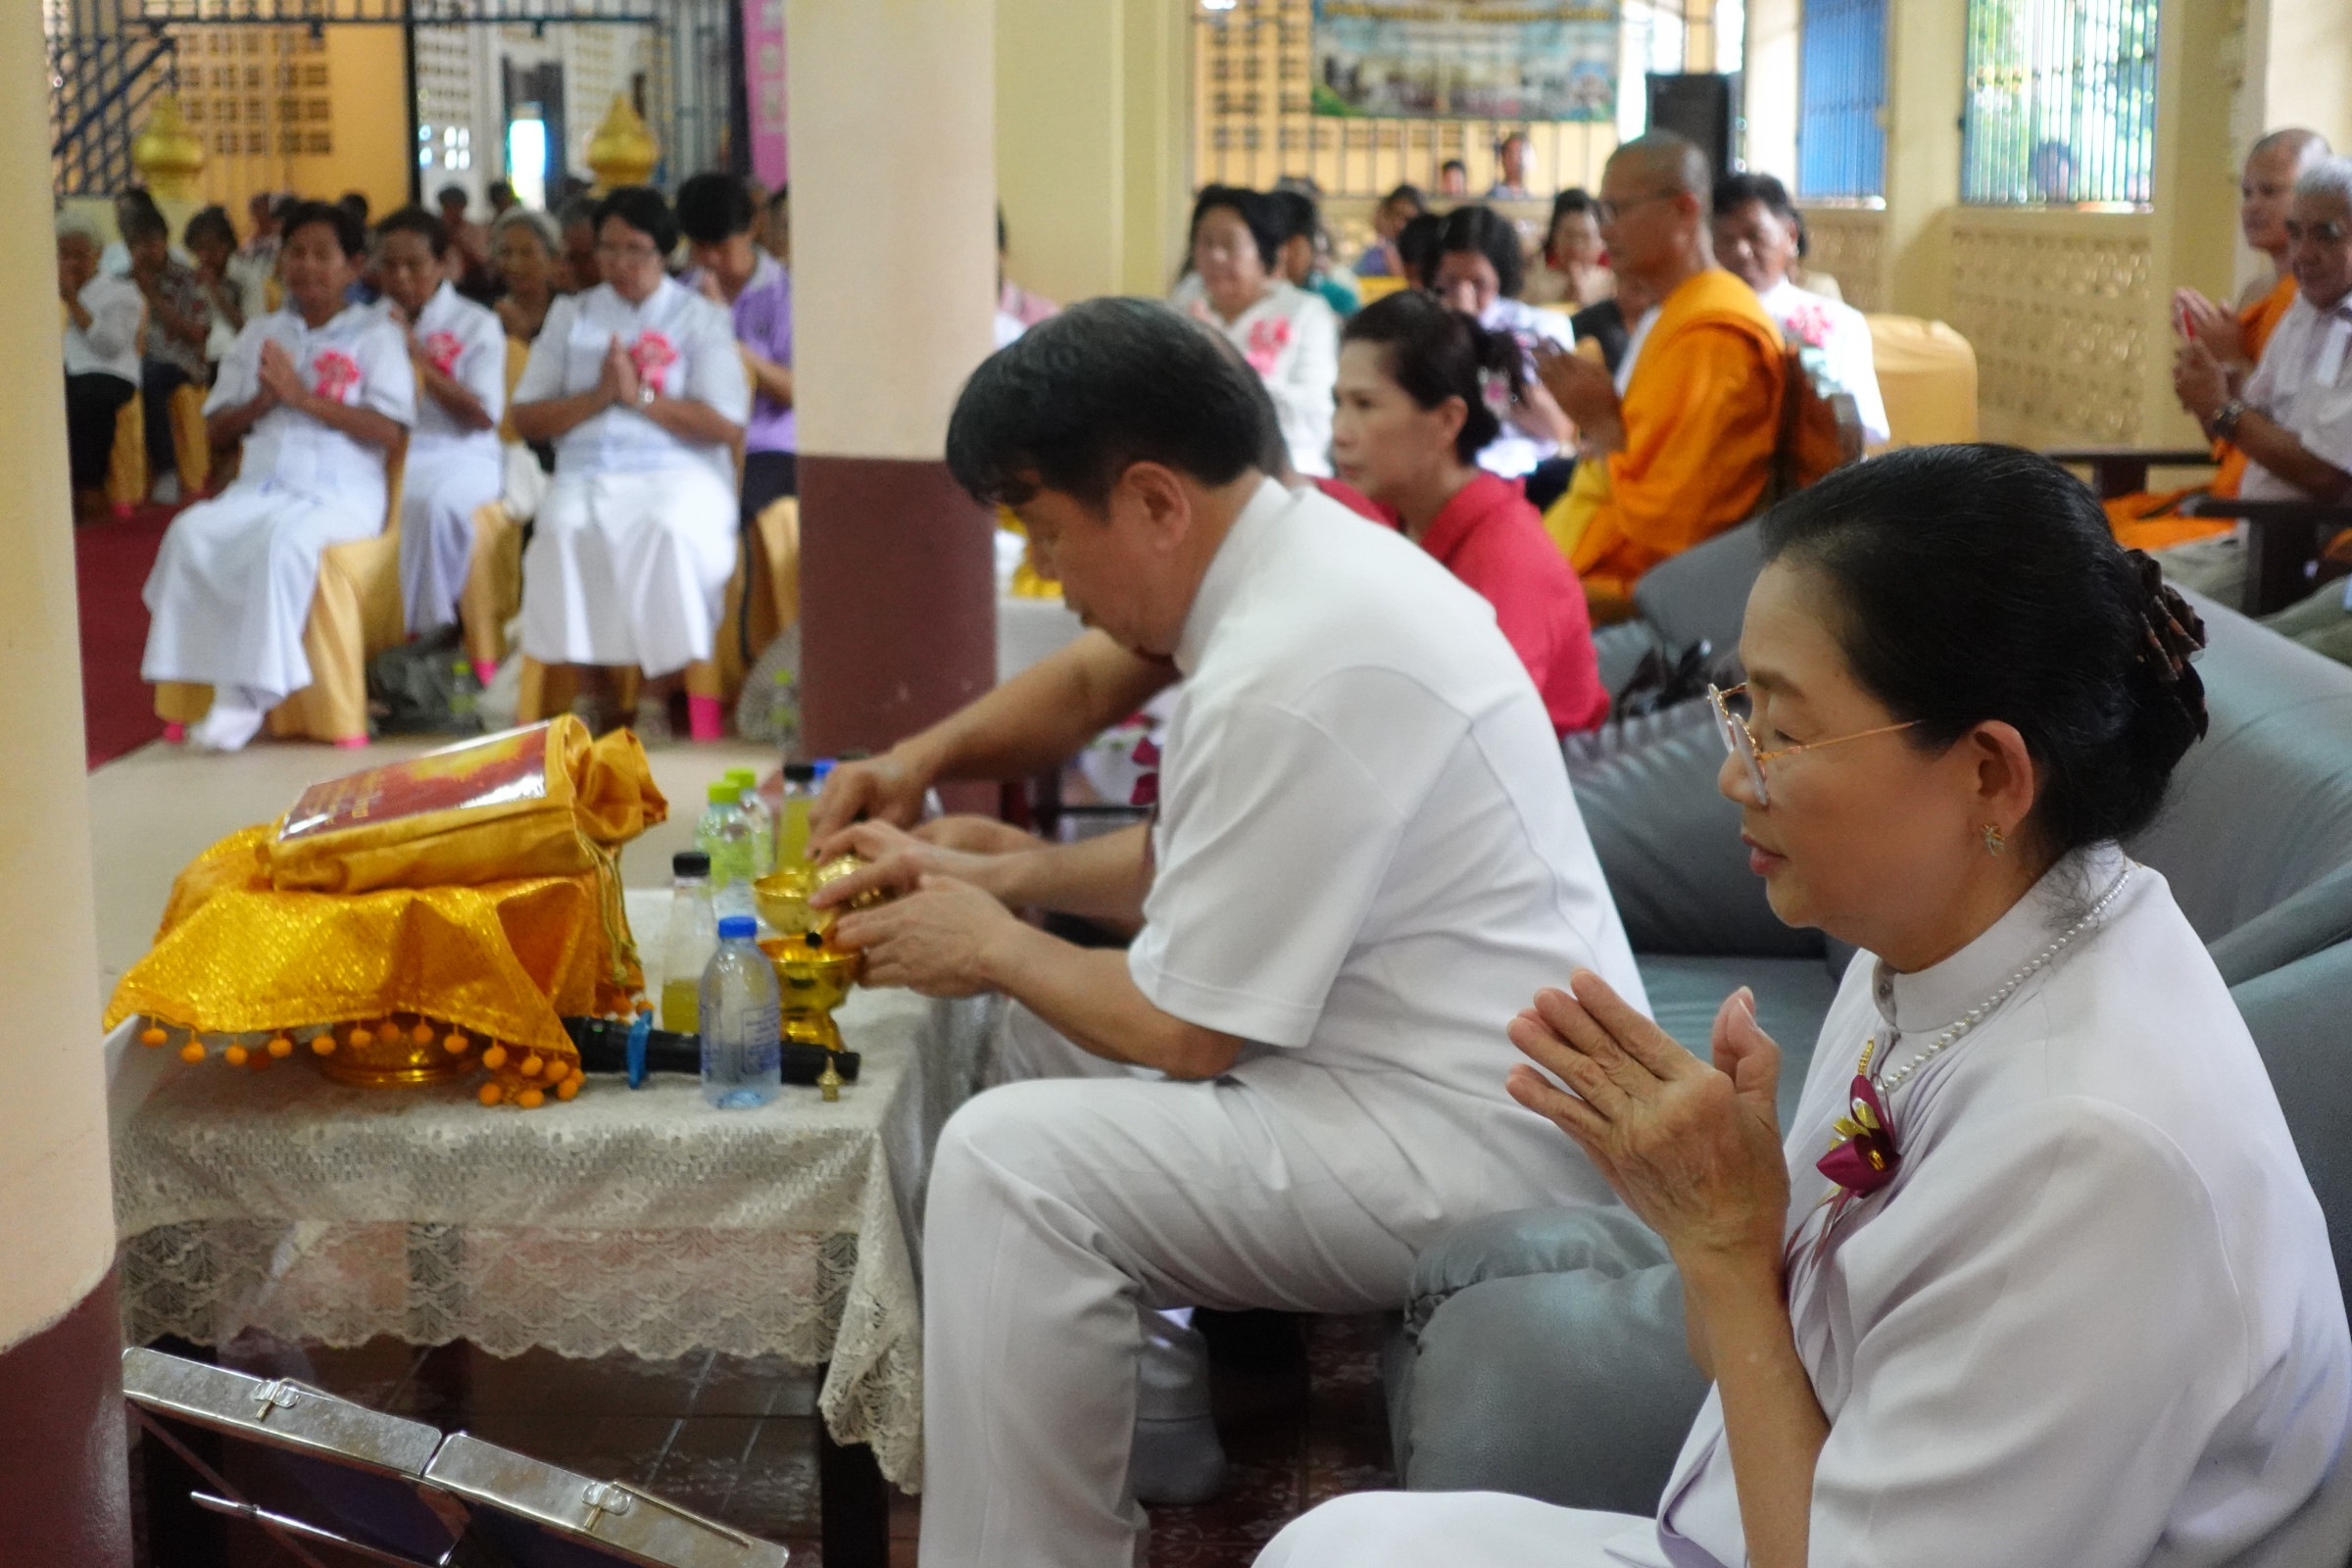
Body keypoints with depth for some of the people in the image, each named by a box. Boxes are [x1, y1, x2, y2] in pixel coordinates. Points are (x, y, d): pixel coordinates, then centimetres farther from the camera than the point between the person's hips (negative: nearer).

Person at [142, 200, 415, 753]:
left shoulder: (376, 334, 6)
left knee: (285, 541, -37)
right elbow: (217, 428, 19)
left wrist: (303, 396, -12)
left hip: (341, 493, -4)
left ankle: (252, 692, -30)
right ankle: (227, 682, -26)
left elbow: (389, 431, -7)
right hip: (260, 485, 4)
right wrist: (262, 401, -2)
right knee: (191, 533, -27)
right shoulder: (259, 334, 20)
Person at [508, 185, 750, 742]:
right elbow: (526, 419, 12)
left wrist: (642, 396, -7)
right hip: (587, 472, 2)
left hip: (679, 472, -2)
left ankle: (657, 699, -26)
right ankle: (592, 694, -23)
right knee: (565, 529, -33)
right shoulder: (570, 316, 21)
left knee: (668, 531, -37)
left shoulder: (701, 319, 12)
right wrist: (598, 395, -3)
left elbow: (727, 426, -1)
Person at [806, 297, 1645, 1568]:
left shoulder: (1286, 678, -25)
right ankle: (1142, 1391, 24)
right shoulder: (1310, 552, 5)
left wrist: (992, 948, -1)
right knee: (1044, 1011, 18)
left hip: (1482, 1135, -11)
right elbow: (1196, 858, 20)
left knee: (1004, 1165, -21)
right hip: (1500, 1072, 11)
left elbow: (1186, 1032, -17)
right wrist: (1003, 879, 11)